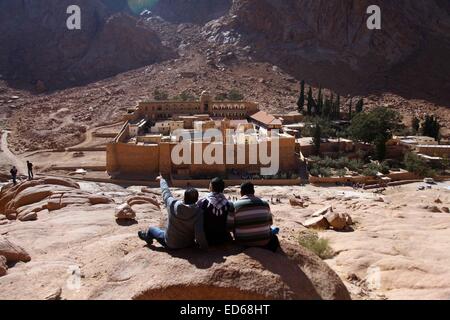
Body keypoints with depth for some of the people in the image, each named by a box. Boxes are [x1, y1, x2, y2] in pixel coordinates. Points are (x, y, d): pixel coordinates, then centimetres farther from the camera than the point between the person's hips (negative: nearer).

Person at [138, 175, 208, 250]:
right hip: (188, 244, 1)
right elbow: (199, 233, -30)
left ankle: (147, 236, 53)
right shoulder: (197, 211, -27)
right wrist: (204, 246, -15)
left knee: (152, 229, 25)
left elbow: (166, 192, -5)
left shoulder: (173, 205, -23)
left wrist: (161, 180, 13)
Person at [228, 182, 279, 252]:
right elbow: (270, 222, 9)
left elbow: (229, 227, -7)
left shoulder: (235, 206, -11)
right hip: (264, 241, 0)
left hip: (243, 242, 0)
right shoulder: (264, 204, -4)